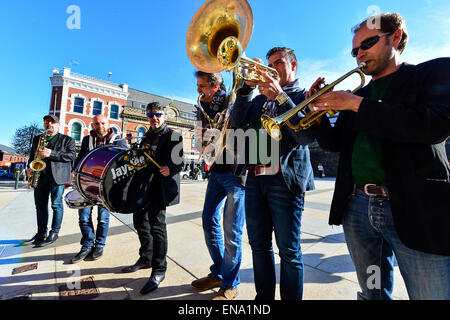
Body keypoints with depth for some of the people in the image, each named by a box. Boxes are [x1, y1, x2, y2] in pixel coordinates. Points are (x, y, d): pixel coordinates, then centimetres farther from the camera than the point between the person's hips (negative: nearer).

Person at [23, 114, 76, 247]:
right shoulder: (37, 139, 21)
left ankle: (54, 233, 6)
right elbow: (32, 155, 24)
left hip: (57, 175, -5)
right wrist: (29, 167, 6)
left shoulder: (67, 140, 5)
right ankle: (41, 233, 20)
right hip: (40, 175, 6)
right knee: (40, 205, 9)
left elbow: (71, 155, -8)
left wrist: (52, 153, -18)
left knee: (56, 204, -3)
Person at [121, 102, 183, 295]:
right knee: (140, 222, 16)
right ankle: (146, 259, 37)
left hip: (159, 187, -8)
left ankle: (159, 270, 10)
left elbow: (179, 161, -14)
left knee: (156, 225, -7)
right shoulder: (146, 137, 20)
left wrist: (169, 169, -31)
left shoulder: (172, 136, -4)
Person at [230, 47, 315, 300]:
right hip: (255, 179, 5)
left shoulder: (305, 95, 7)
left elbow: (307, 136, -11)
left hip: (285, 180, -5)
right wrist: (248, 87, -3)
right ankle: (263, 296, 35)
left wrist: (280, 96, -14)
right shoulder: (260, 98, 21)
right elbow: (238, 122, 5)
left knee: (289, 252, 5)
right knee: (259, 246, 15)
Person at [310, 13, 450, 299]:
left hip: (415, 209, -3)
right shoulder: (355, 96, 16)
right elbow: (334, 143, 14)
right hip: (357, 207, 4)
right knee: (373, 292, 18)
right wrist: (320, 110, 0)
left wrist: (357, 104, -13)